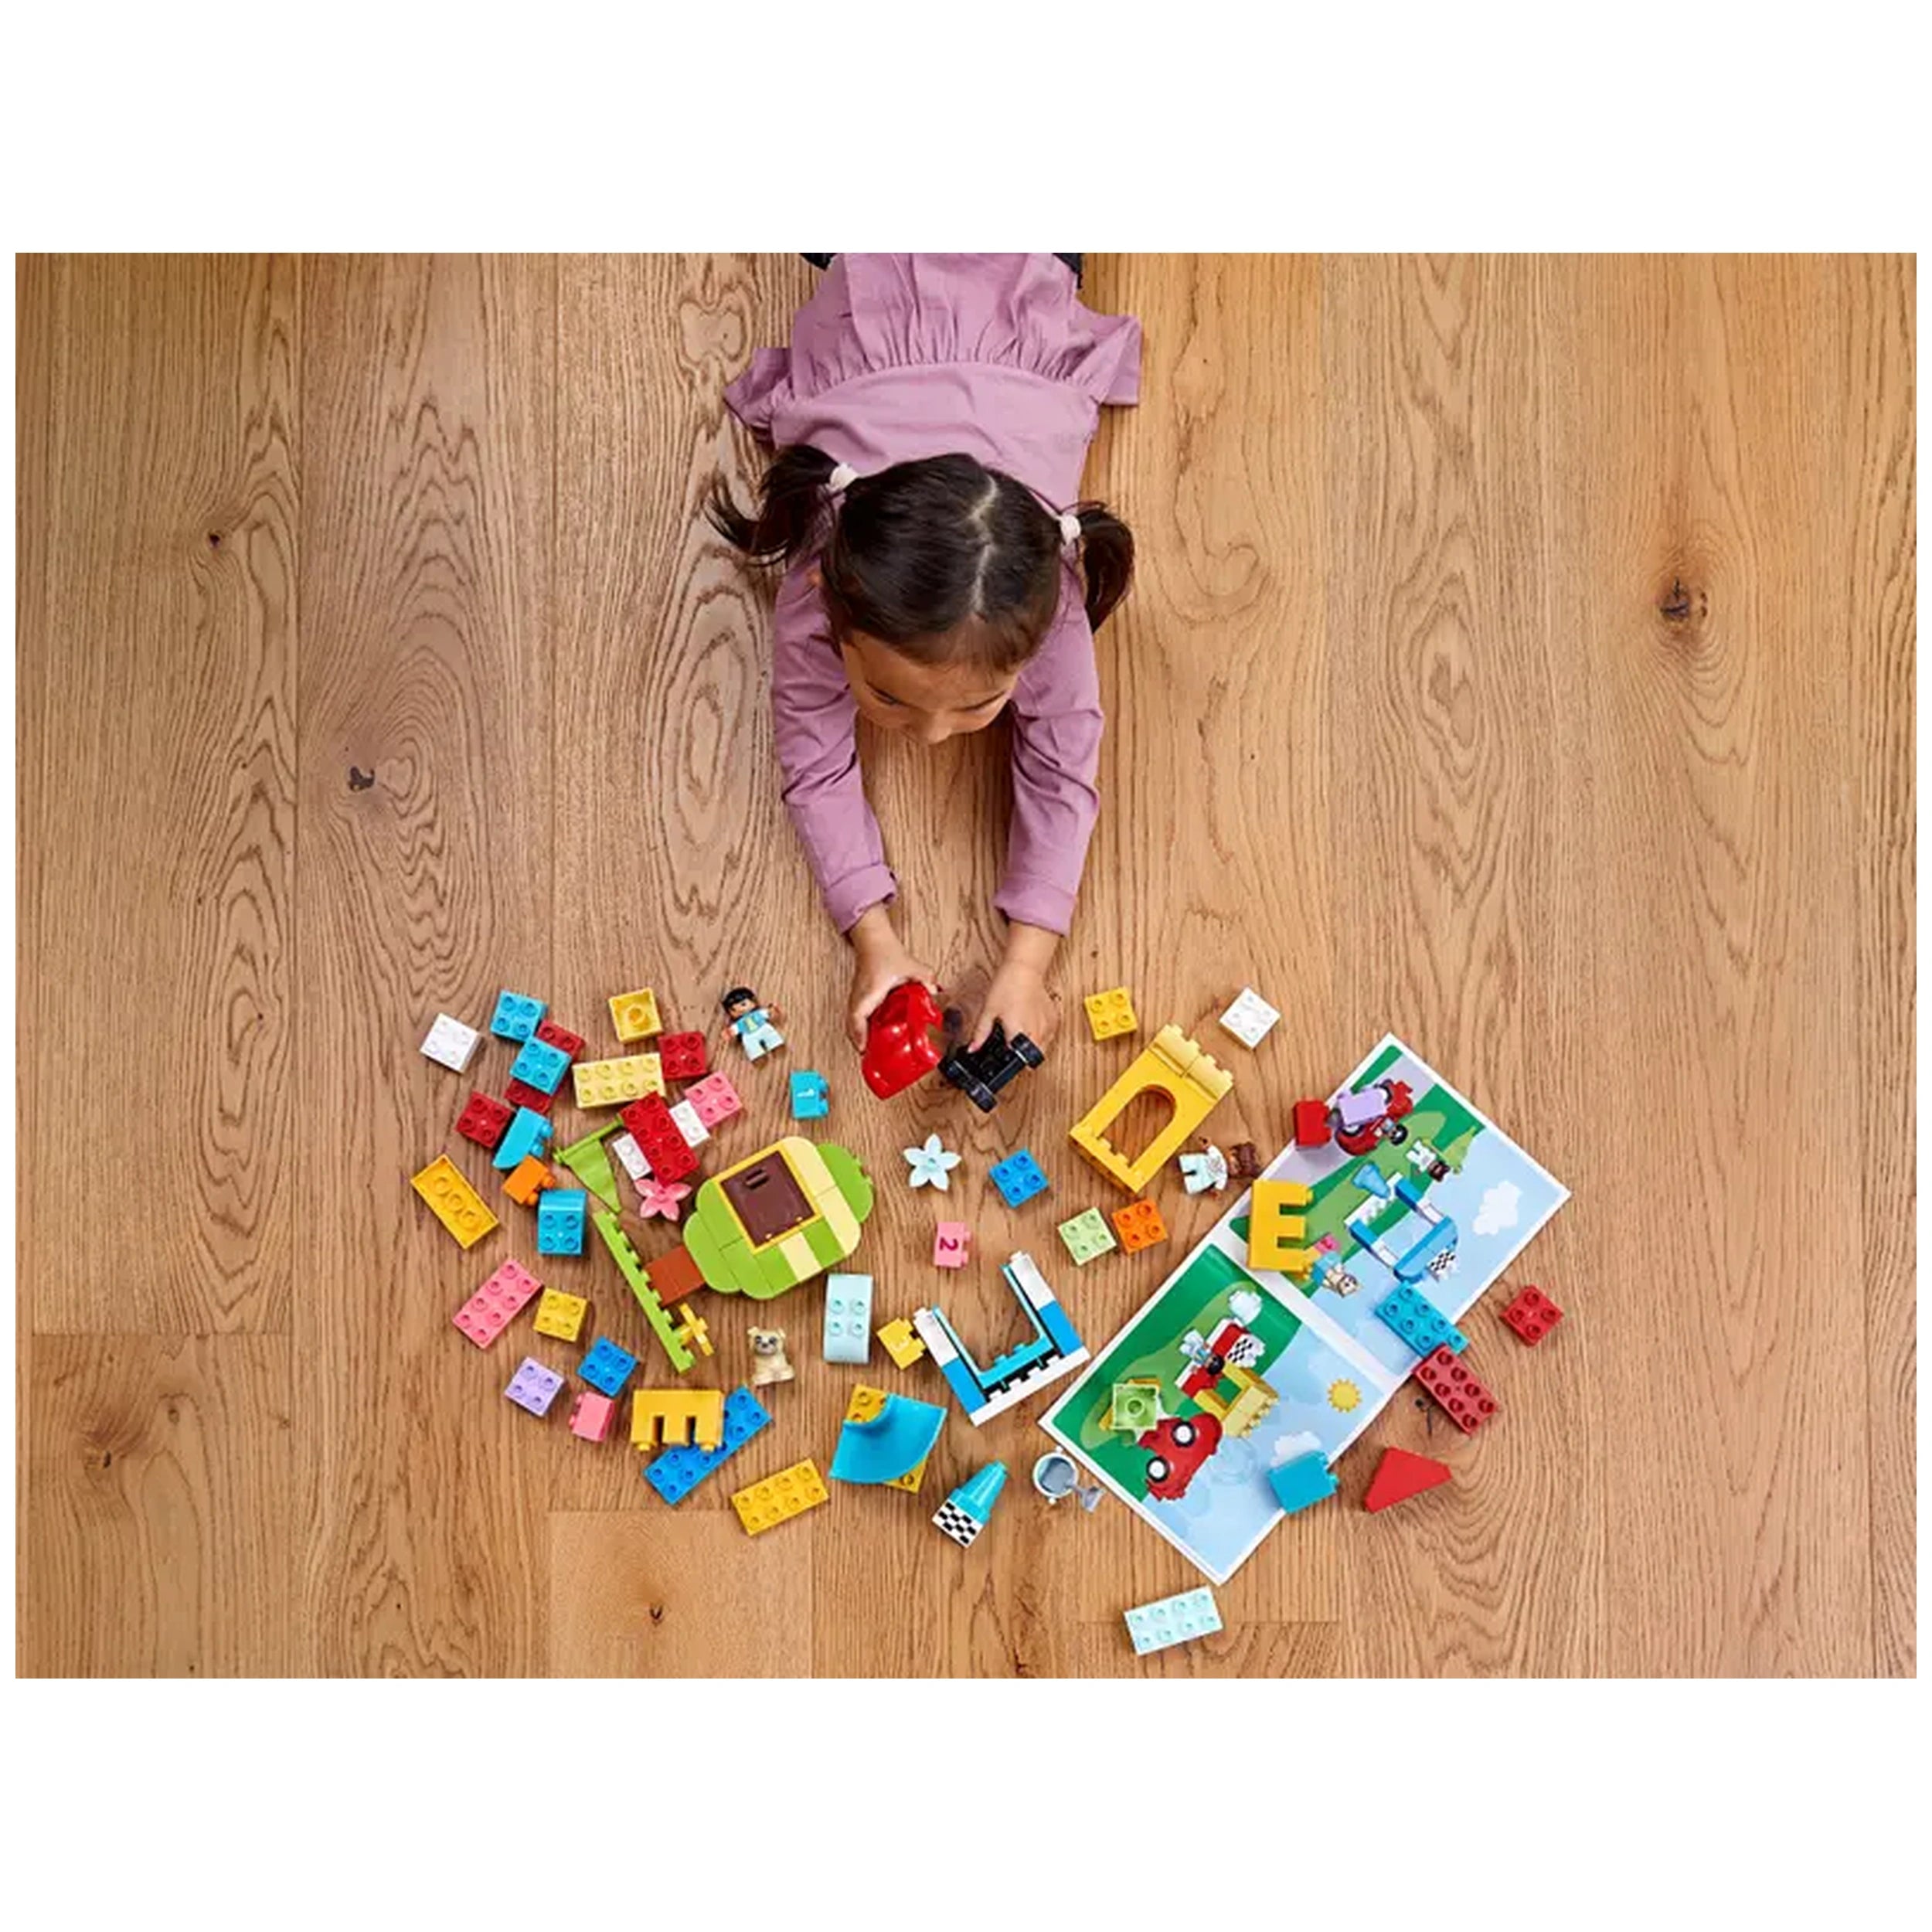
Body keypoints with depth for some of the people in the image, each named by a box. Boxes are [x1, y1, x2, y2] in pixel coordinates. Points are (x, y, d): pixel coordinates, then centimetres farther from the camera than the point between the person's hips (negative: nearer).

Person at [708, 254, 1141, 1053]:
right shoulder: (812, 605, -45)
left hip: (1016, 363, 0)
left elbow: (1062, 771, -35)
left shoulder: (1043, 609, -46)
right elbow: (816, 764, -31)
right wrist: (873, 939, -40)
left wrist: (1026, 962, -43)